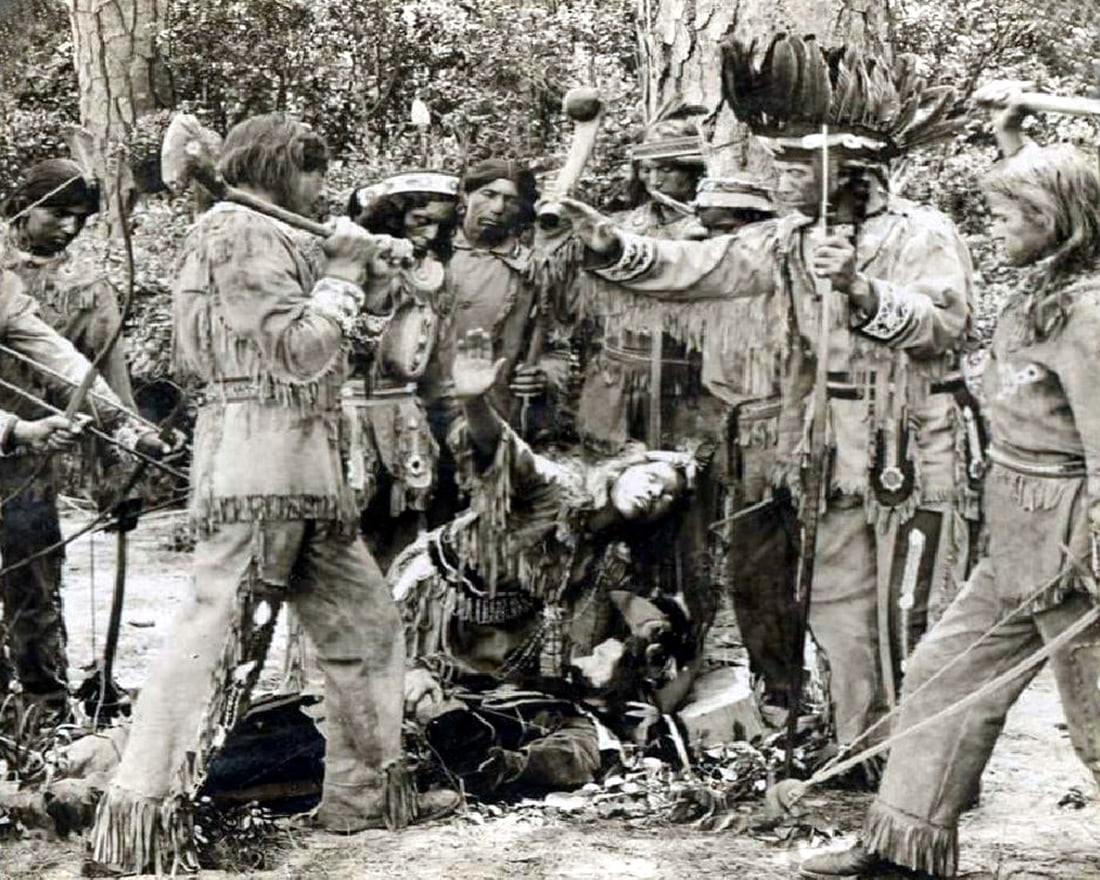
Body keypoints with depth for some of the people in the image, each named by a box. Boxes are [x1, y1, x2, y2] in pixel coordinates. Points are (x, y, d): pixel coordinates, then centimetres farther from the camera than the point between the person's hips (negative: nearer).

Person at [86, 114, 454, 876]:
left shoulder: (277, 240, 19)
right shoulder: (237, 233, -9)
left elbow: (341, 344, 24)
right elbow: (300, 350, -18)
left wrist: (376, 283, 12)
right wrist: (343, 269, -7)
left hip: (309, 474, 10)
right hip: (258, 465, -10)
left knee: (366, 623, 14)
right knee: (220, 635, -13)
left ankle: (363, 789, 23)